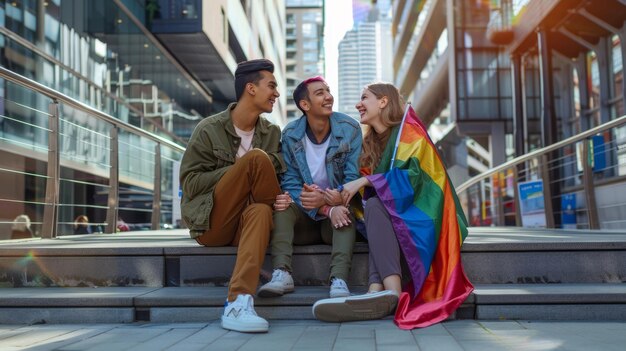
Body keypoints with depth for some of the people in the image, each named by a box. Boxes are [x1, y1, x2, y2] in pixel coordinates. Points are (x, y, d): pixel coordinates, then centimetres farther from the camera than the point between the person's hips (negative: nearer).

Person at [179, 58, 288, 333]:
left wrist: (279, 199, -13)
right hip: (211, 223, -3)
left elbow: (278, 177, 11)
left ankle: (237, 304, -49)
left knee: (261, 211, -38)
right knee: (257, 157, -23)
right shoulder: (209, 129, -2)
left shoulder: (272, 132, 11)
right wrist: (240, 170, -14)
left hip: (245, 221, 3)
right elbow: (189, 183, -6)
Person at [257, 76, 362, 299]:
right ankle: (282, 273, -39)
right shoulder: (291, 134, -4)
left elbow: (353, 179, -11)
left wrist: (326, 199, -32)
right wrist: (327, 210, -27)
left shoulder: (350, 129, -6)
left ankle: (339, 279, -47)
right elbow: (290, 183, -11)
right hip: (304, 221, 1)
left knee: (345, 210, -33)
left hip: (336, 209, -1)